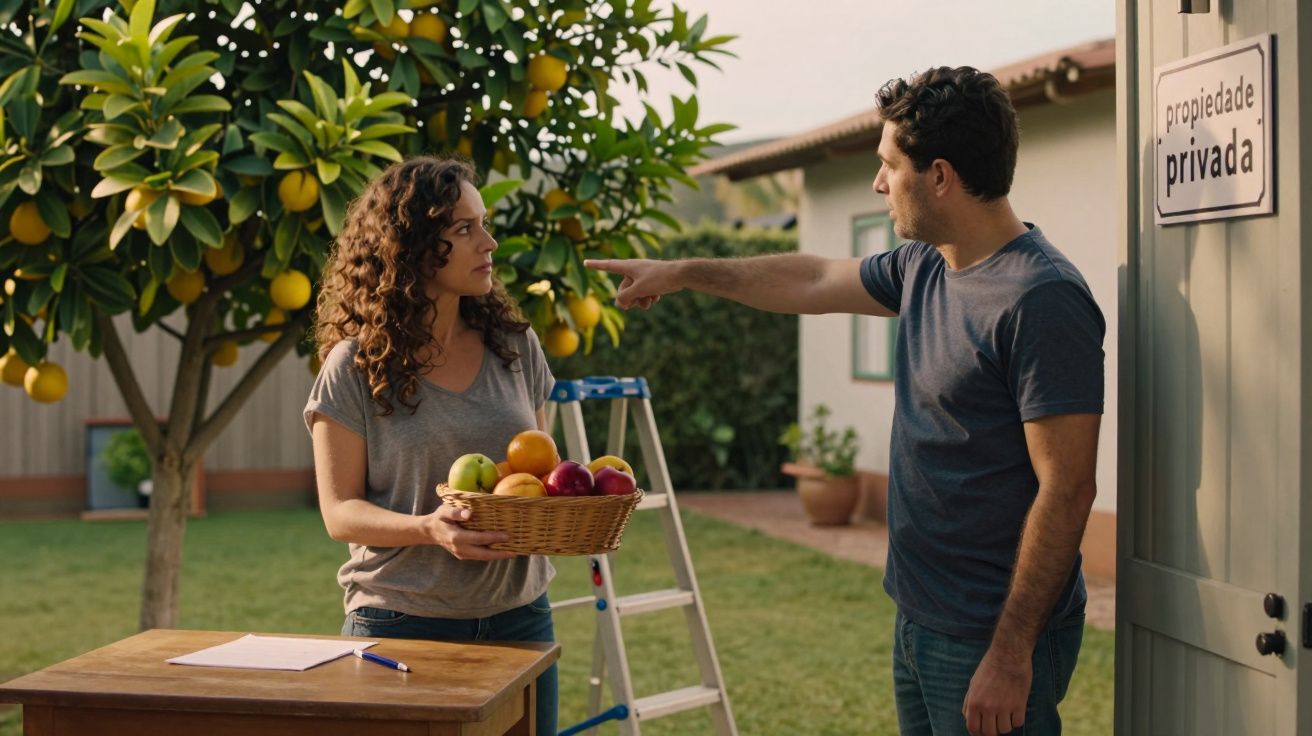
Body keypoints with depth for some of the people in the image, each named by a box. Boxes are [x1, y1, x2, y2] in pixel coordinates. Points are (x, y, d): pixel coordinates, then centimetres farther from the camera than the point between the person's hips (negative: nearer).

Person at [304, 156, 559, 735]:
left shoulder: (514, 346, 4)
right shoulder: (354, 367, -7)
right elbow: (340, 512, -7)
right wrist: (429, 529, -25)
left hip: (518, 616, 4)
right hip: (401, 623, -3)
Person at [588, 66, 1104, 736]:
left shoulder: (1042, 300, -20)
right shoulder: (924, 268, 7)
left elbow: (1066, 490, -22)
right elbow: (813, 282, 24)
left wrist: (1011, 655, -21)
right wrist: (681, 273, 30)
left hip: (992, 641, -8)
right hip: (919, 623, 8)